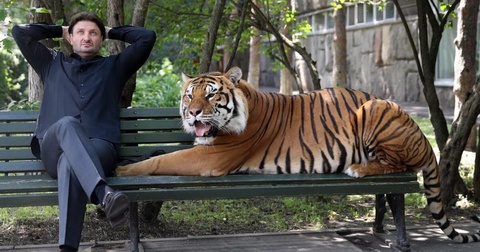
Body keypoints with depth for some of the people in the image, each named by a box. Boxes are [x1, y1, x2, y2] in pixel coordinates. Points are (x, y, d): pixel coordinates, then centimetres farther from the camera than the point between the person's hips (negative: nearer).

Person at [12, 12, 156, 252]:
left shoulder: (114, 66, 27)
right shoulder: (52, 63, 30)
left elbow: (147, 37, 18)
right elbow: (20, 32, 22)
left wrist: (112, 32, 31)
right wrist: (59, 30, 33)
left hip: (99, 149, 0)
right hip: (53, 150, 1)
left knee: (69, 163, -39)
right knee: (67, 124, -38)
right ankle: (104, 193, -62)